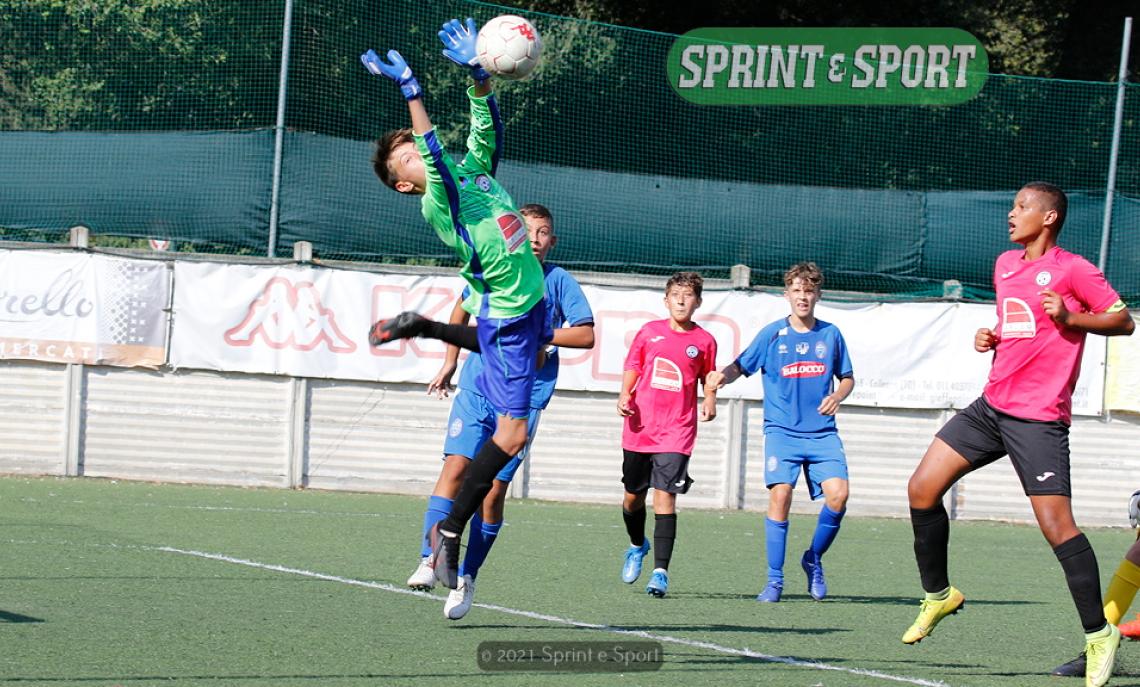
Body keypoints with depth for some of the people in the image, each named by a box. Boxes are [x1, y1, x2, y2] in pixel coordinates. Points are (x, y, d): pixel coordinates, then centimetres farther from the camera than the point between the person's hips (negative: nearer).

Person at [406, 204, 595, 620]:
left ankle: (467, 578, 10)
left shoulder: (558, 281, 1)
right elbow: (462, 310, 27)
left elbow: (585, 336, -1)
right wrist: (449, 363, 25)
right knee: (456, 467, -17)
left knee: (494, 490, -2)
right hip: (476, 390, 1)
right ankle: (429, 562, -21)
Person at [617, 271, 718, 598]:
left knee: (665, 496, -14)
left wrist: (710, 402, -4)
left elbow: (708, 378, 14)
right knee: (633, 496, 13)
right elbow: (632, 368, 12)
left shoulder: (704, 340, 2)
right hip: (640, 428, 2)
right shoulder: (649, 332, 5)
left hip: (676, 432, -2)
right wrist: (625, 395, -4)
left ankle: (660, 571, -14)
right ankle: (637, 546, 43)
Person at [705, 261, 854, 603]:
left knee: (837, 494, -15)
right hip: (782, 431, -2)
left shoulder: (830, 334, 8)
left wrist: (837, 395, -3)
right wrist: (723, 376, -17)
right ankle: (774, 580, -7)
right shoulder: (772, 334, 2)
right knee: (780, 494, -18)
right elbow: (741, 365, 5)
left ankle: (814, 559, 12)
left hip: (822, 433, 2)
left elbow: (847, 377, 18)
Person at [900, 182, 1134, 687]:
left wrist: (1069, 318, -19)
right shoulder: (1005, 265, 15)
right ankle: (938, 594, 18)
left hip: (1039, 418, -8)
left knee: (1057, 525, -14)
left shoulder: (1071, 270, -7)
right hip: (992, 407, 8)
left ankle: (1099, 634, -4)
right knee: (922, 488, 1)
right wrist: (989, 338, 10)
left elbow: (1123, 321, -6)